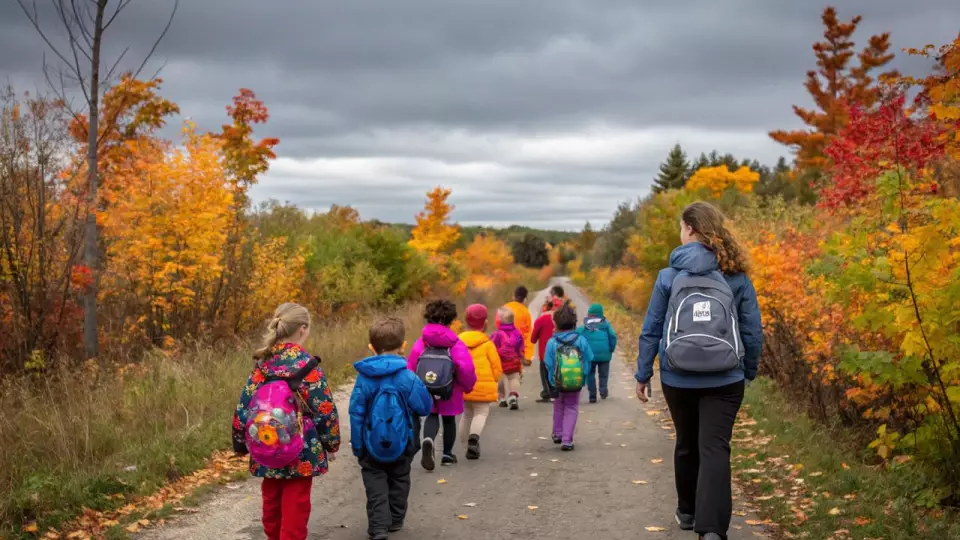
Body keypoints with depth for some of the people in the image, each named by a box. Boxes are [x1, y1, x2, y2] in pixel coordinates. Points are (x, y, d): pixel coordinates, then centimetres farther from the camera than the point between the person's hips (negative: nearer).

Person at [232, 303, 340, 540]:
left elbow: (244, 407, 4)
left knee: (272, 505, 20)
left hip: (267, 452, 5)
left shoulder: (263, 364, 2)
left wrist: (241, 444, 16)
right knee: (294, 510, 2)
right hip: (301, 453, -5)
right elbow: (324, 409, -11)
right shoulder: (307, 365, -12)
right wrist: (332, 443, 3)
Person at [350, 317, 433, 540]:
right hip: (401, 445, 0)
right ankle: (395, 520, 31)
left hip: (372, 446, 0)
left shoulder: (364, 378, -11)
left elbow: (356, 413, -8)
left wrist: (357, 445, 1)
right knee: (399, 481, 21)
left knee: (376, 487, 9)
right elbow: (425, 407, -10)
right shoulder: (407, 377, -16)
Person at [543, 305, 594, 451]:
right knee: (571, 409, 11)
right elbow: (589, 360, -3)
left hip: (558, 384, 0)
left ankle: (557, 434, 34)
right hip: (576, 384, 0)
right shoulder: (581, 340, -7)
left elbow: (549, 365, -8)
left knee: (558, 407, 23)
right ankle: (567, 440, 2)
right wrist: (584, 378, 7)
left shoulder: (552, 342, -10)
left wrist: (553, 384, 3)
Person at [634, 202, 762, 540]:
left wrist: (643, 374, 10)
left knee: (687, 445, 19)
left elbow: (651, 329, 2)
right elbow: (752, 331, 4)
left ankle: (687, 512, 35)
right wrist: (749, 372, 17)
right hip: (724, 379, -1)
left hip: (678, 378, 1)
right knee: (715, 449, -2)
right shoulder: (737, 275, 2)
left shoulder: (670, 274, 0)